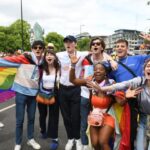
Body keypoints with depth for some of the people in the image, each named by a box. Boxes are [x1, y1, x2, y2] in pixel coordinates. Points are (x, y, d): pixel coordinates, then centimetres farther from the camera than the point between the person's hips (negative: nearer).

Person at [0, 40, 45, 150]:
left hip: (33, 93, 4)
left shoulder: (42, 62, 1)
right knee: (20, 119, 4)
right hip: (21, 92, -4)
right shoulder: (23, 58, -13)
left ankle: (31, 139, 34)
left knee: (31, 118, 15)